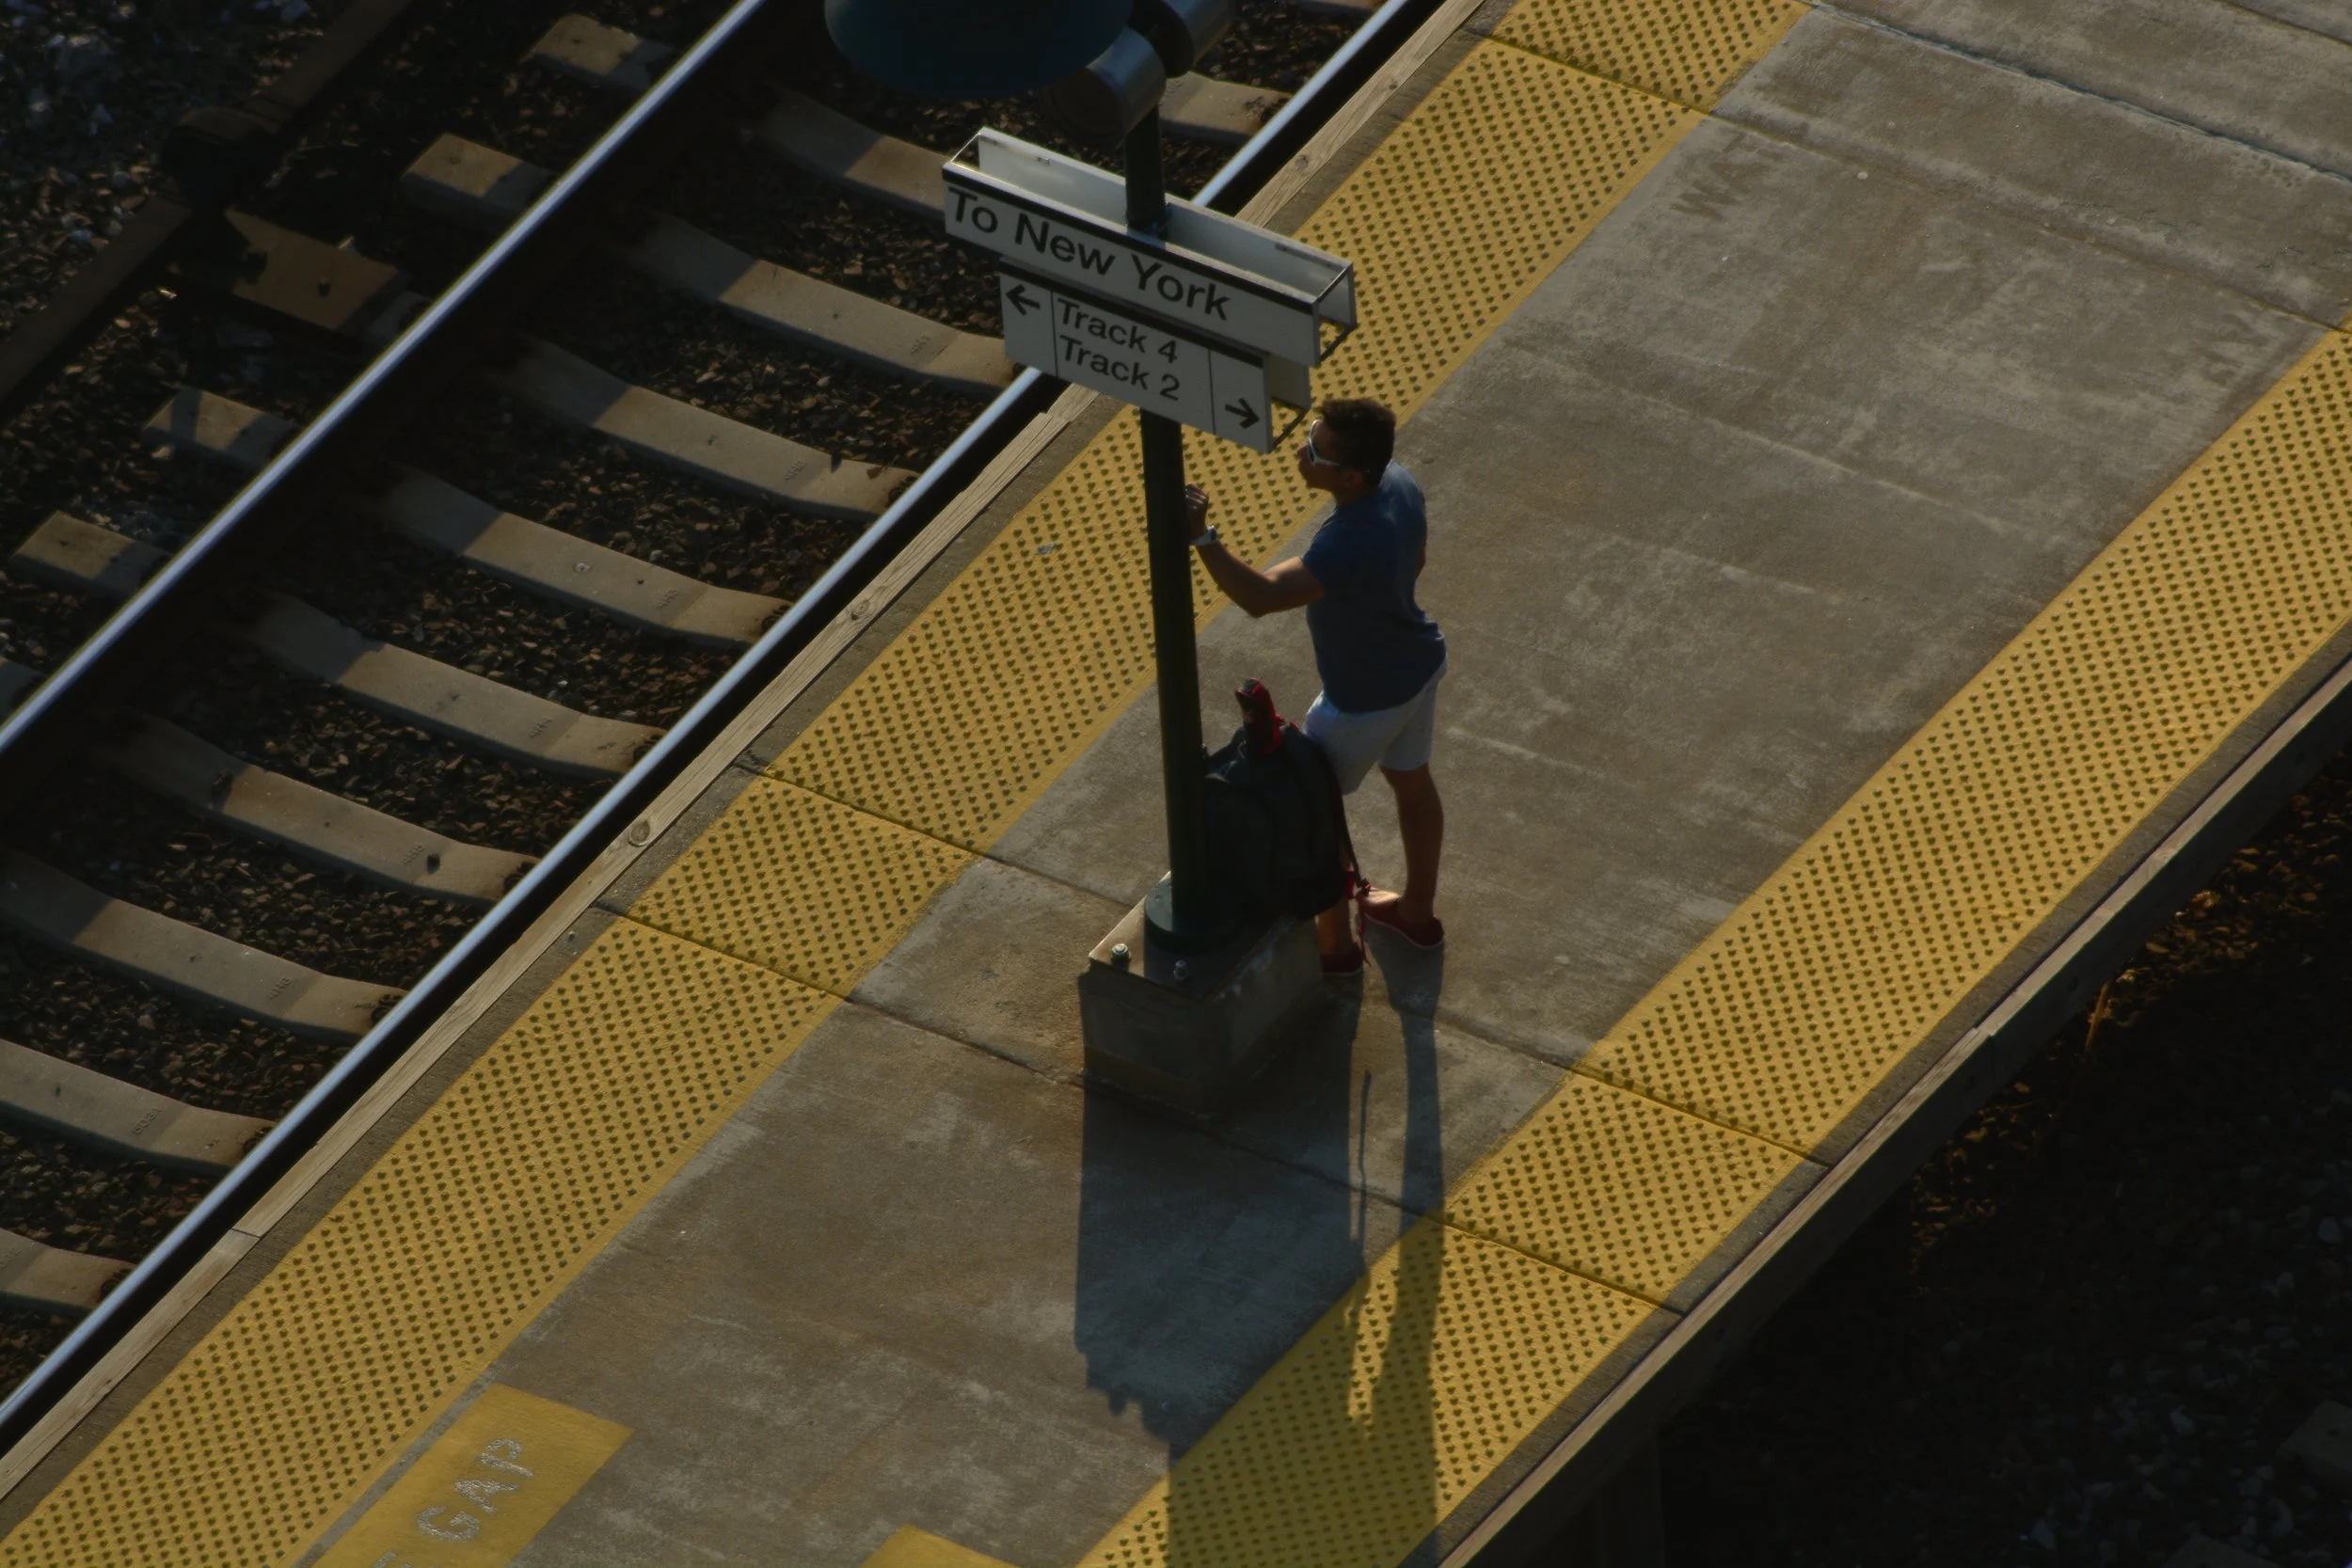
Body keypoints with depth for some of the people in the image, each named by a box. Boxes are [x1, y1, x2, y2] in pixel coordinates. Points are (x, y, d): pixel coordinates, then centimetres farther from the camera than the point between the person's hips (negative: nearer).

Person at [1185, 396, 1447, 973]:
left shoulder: (1349, 545, -43)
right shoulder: (1400, 484, -16)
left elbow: (1260, 596, -49)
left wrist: (1201, 536, -54)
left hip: (1366, 699, -8)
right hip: (1419, 663, 8)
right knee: (1411, 780, 28)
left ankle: (1335, 941, 33)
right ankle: (1418, 913, 50)